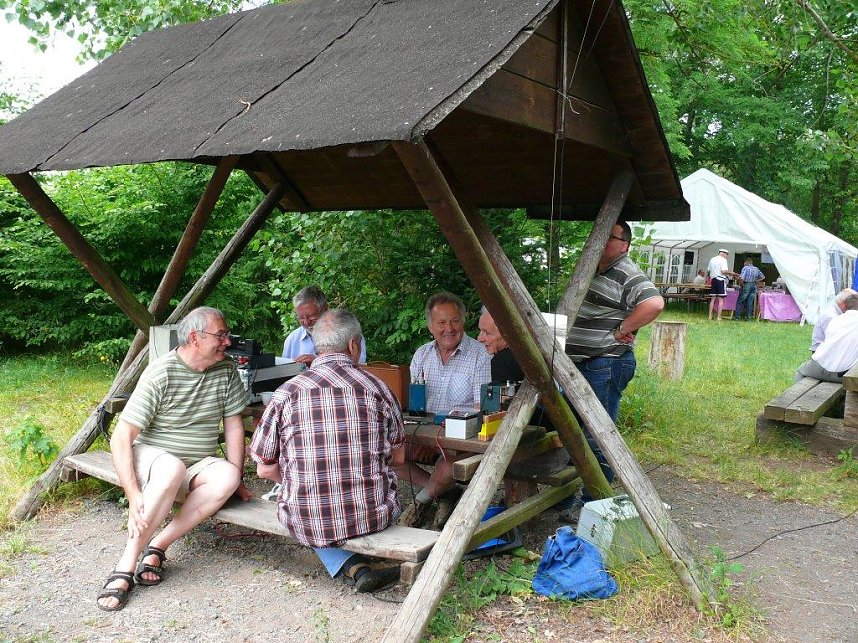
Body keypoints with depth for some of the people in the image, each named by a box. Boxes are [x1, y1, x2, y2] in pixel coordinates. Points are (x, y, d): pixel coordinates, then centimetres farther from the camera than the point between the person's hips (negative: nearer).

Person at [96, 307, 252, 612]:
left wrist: (237, 479, -4)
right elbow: (121, 438, -20)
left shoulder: (226, 371, -3)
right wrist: (133, 495, -30)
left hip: (198, 465, 4)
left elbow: (233, 426, 2)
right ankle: (126, 567, -31)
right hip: (152, 457, -4)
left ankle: (156, 546, -23)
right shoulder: (160, 373, -17)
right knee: (173, 469, -39)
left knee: (227, 476, -29)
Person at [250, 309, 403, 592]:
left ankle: (352, 567, 8)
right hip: (373, 516, 2)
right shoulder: (376, 387, -4)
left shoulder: (286, 393, -6)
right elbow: (398, 457, 8)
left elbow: (265, 469, 1)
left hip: (306, 523, -1)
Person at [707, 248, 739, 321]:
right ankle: (719, 317, -7)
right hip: (721, 280, -6)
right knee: (721, 299, -4)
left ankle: (710, 316, 8)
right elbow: (724, 271, -17)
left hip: (713, 279, 6)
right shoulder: (723, 260, -8)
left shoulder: (712, 260, 13)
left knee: (713, 299, 10)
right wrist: (730, 273, -1)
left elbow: (709, 271, 14)